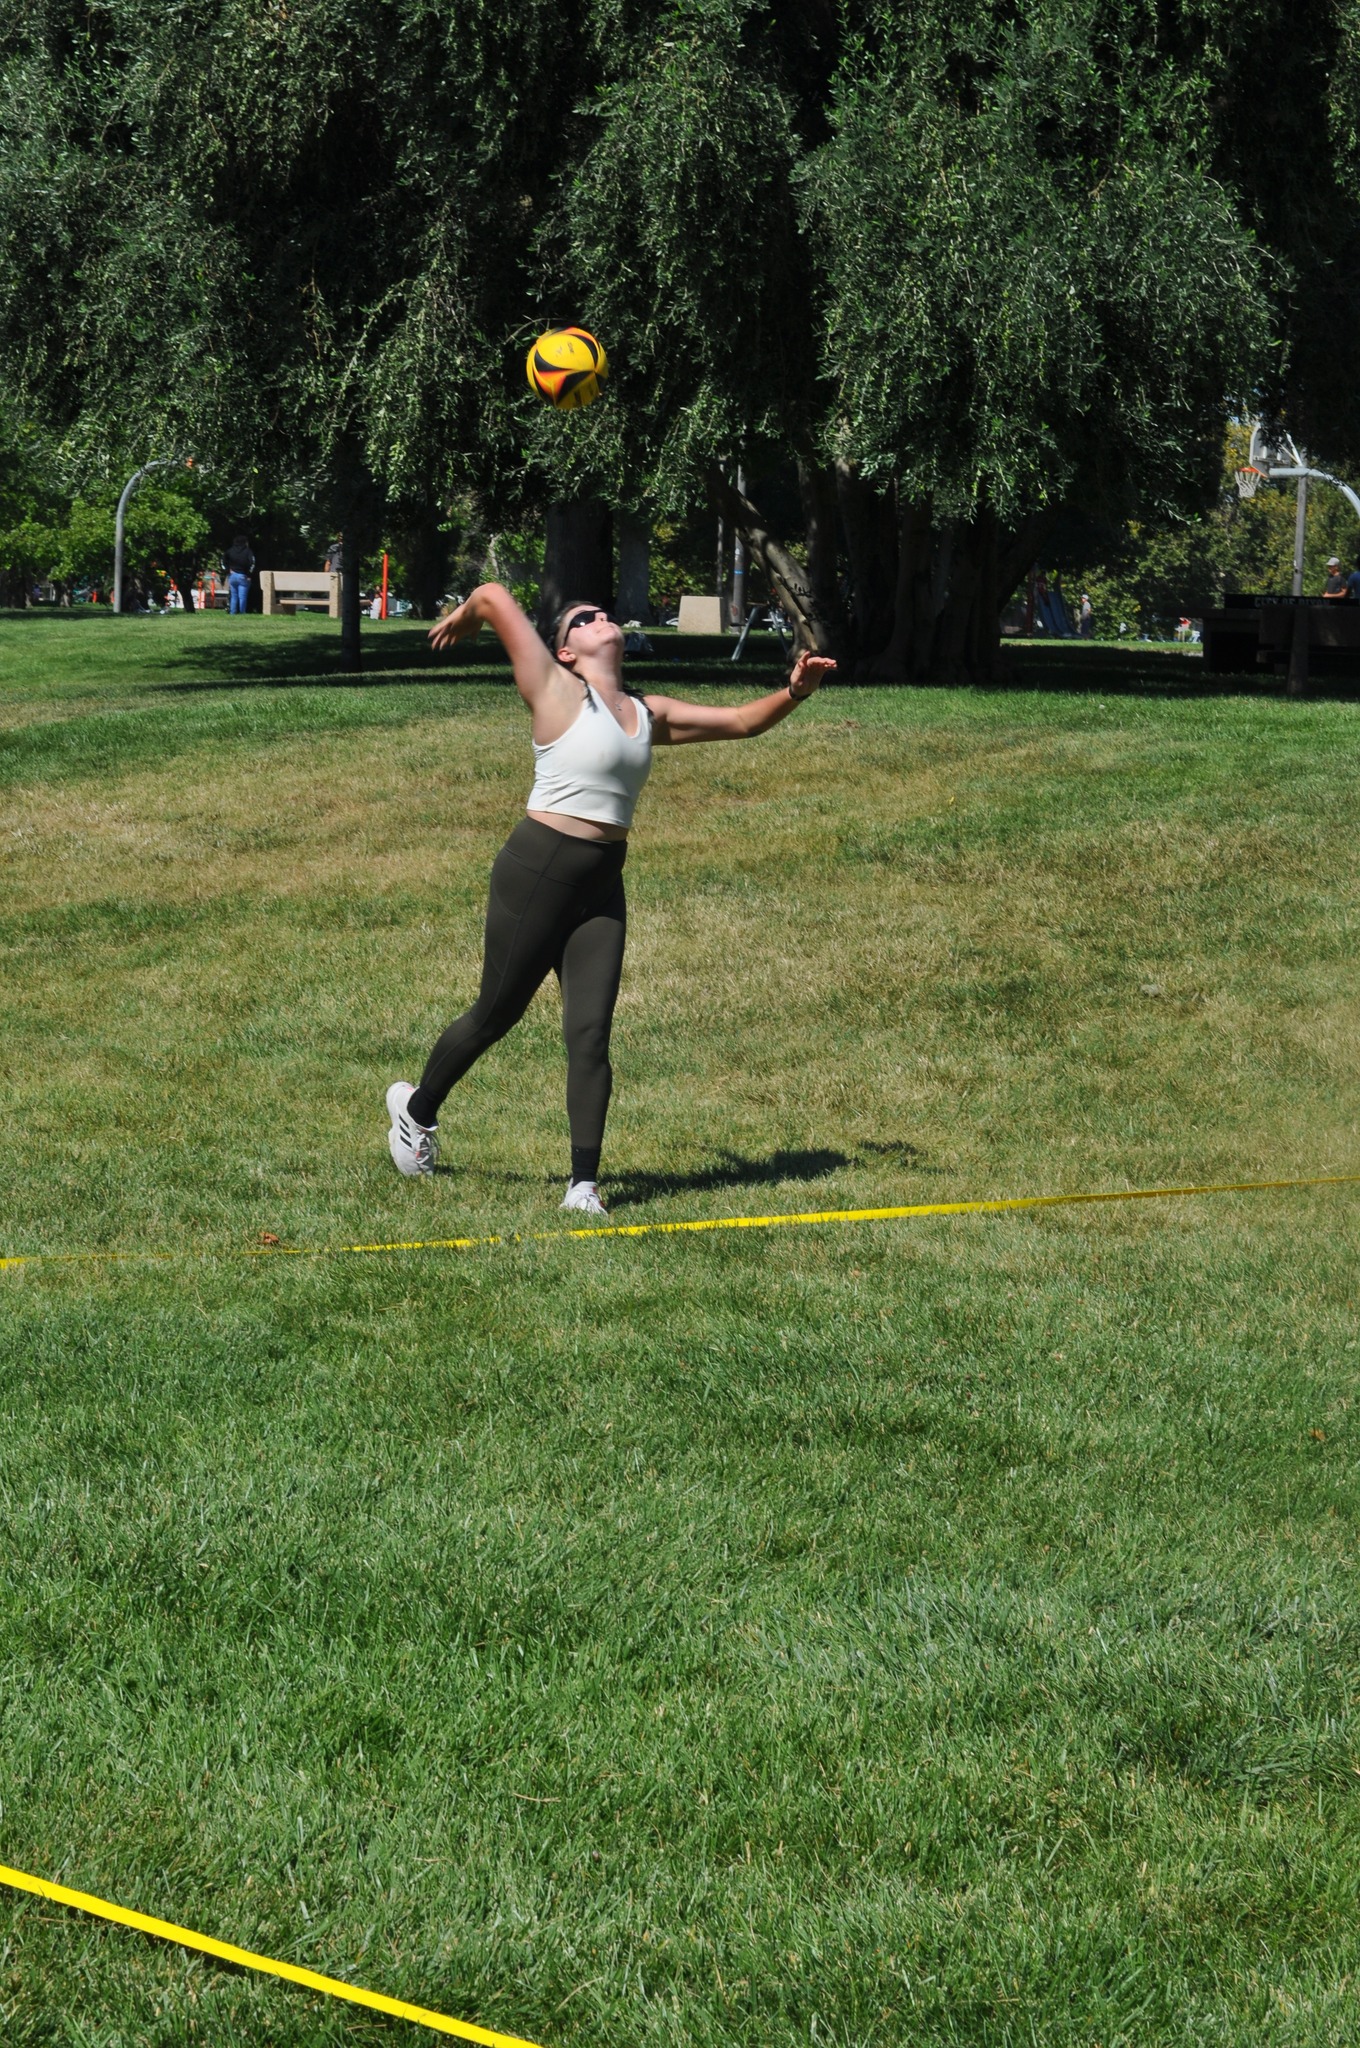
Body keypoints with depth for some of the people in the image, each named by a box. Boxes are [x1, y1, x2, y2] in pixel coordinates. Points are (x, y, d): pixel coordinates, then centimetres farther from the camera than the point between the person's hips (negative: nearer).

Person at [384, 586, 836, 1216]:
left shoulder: (649, 714, 13)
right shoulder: (555, 691, -7)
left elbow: (740, 721, 17)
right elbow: (493, 595, -7)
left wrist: (791, 694, 1)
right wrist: (465, 619, 13)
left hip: (603, 885, 5)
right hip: (538, 871, -5)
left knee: (590, 1034, -3)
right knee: (496, 1014, 8)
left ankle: (584, 1183, -2)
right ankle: (416, 1108, 34)